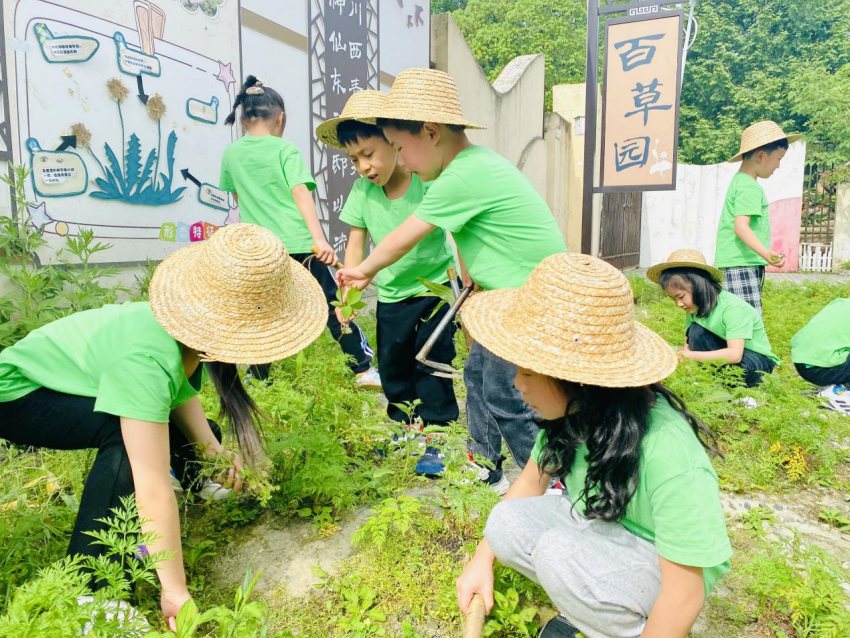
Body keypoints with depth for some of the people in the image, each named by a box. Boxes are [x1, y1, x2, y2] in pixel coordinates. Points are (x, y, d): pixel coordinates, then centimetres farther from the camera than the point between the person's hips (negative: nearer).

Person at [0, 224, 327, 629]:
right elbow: (154, 489, -40)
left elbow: (180, 385, 0)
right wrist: (175, 592, -32)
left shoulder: (188, 325, -19)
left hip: (64, 385, 8)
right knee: (126, 432, -31)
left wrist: (210, 448, -15)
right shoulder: (145, 360, -42)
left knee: (175, 437, 1)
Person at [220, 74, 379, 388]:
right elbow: (301, 192, -16)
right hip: (297, 244, -3)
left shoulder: (230, 154, 9)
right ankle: (364, 369, 9)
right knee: (332, 306, 5)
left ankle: (259, 381, 21)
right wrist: (320, 238, -24)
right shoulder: (285, 148, -4)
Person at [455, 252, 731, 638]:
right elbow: (532, 479, 0)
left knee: (558, 552, -31)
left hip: (665, 567, -6)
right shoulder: (572, 414, -17)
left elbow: (683, 596, -27)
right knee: (506, 524, -14)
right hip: (600, 530, 6)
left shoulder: (668, 455, -36)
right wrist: (483, 558, -2)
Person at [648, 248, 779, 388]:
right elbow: (689, 344, -8)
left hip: (759, 360, -6)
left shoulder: (732, 307, -28)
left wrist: (688, 355, -37)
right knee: (696, 332, -20)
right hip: (728, 354, 6)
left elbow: (734, 355, -37)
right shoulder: (695, 307, -7)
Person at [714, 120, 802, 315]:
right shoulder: (749, 188, -13)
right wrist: (765, 253, -38)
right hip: (741, 265, -11)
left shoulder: (740, 181, 18)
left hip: (744, 265, 11)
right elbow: (741, 226, -25)